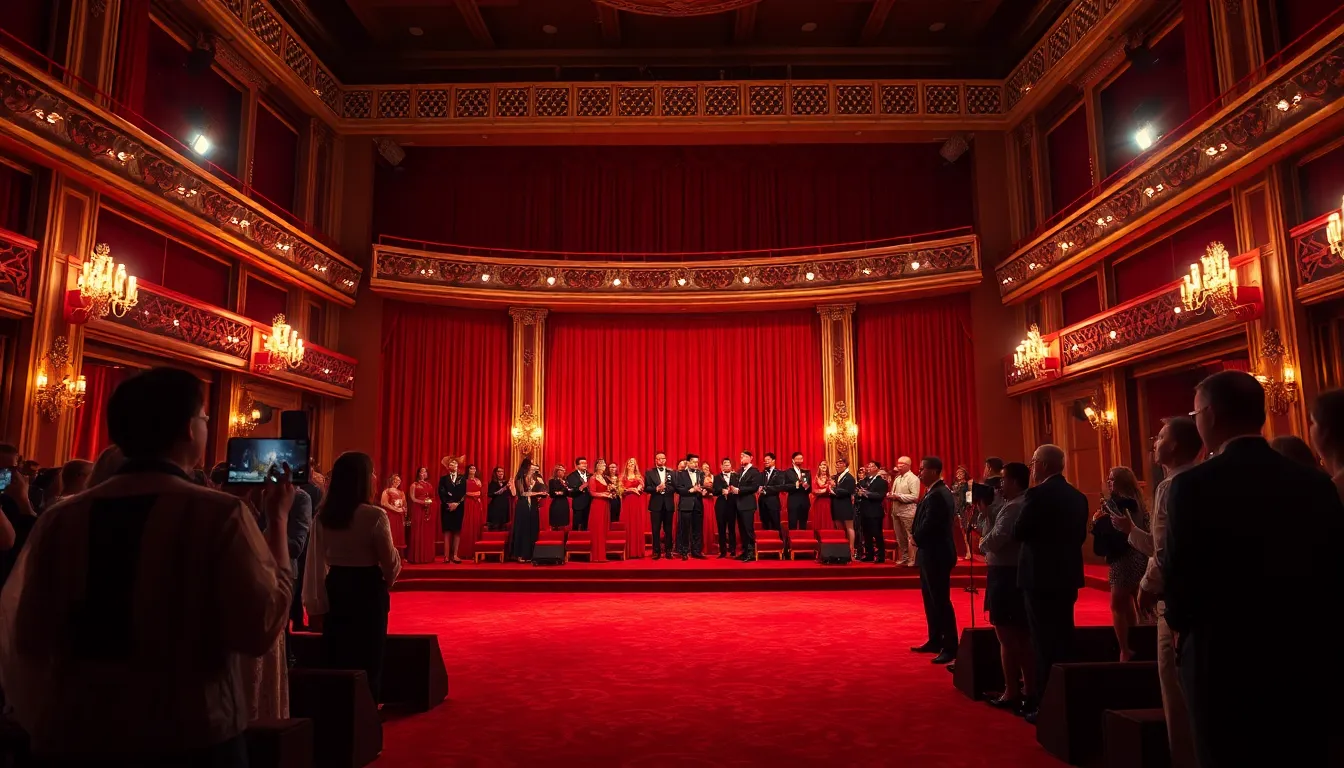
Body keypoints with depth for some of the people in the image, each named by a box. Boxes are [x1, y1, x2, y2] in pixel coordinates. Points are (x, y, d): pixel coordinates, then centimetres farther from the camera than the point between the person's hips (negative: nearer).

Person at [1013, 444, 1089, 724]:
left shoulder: (1037, 495, -17)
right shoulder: (1078, 496, 6)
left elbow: (1018, 534, -15)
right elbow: (1081, 535, 13)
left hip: (1041, 576, -7)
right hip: (1067, 576, 7)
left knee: (1044, 642, -1)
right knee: (1063, 639, 15)